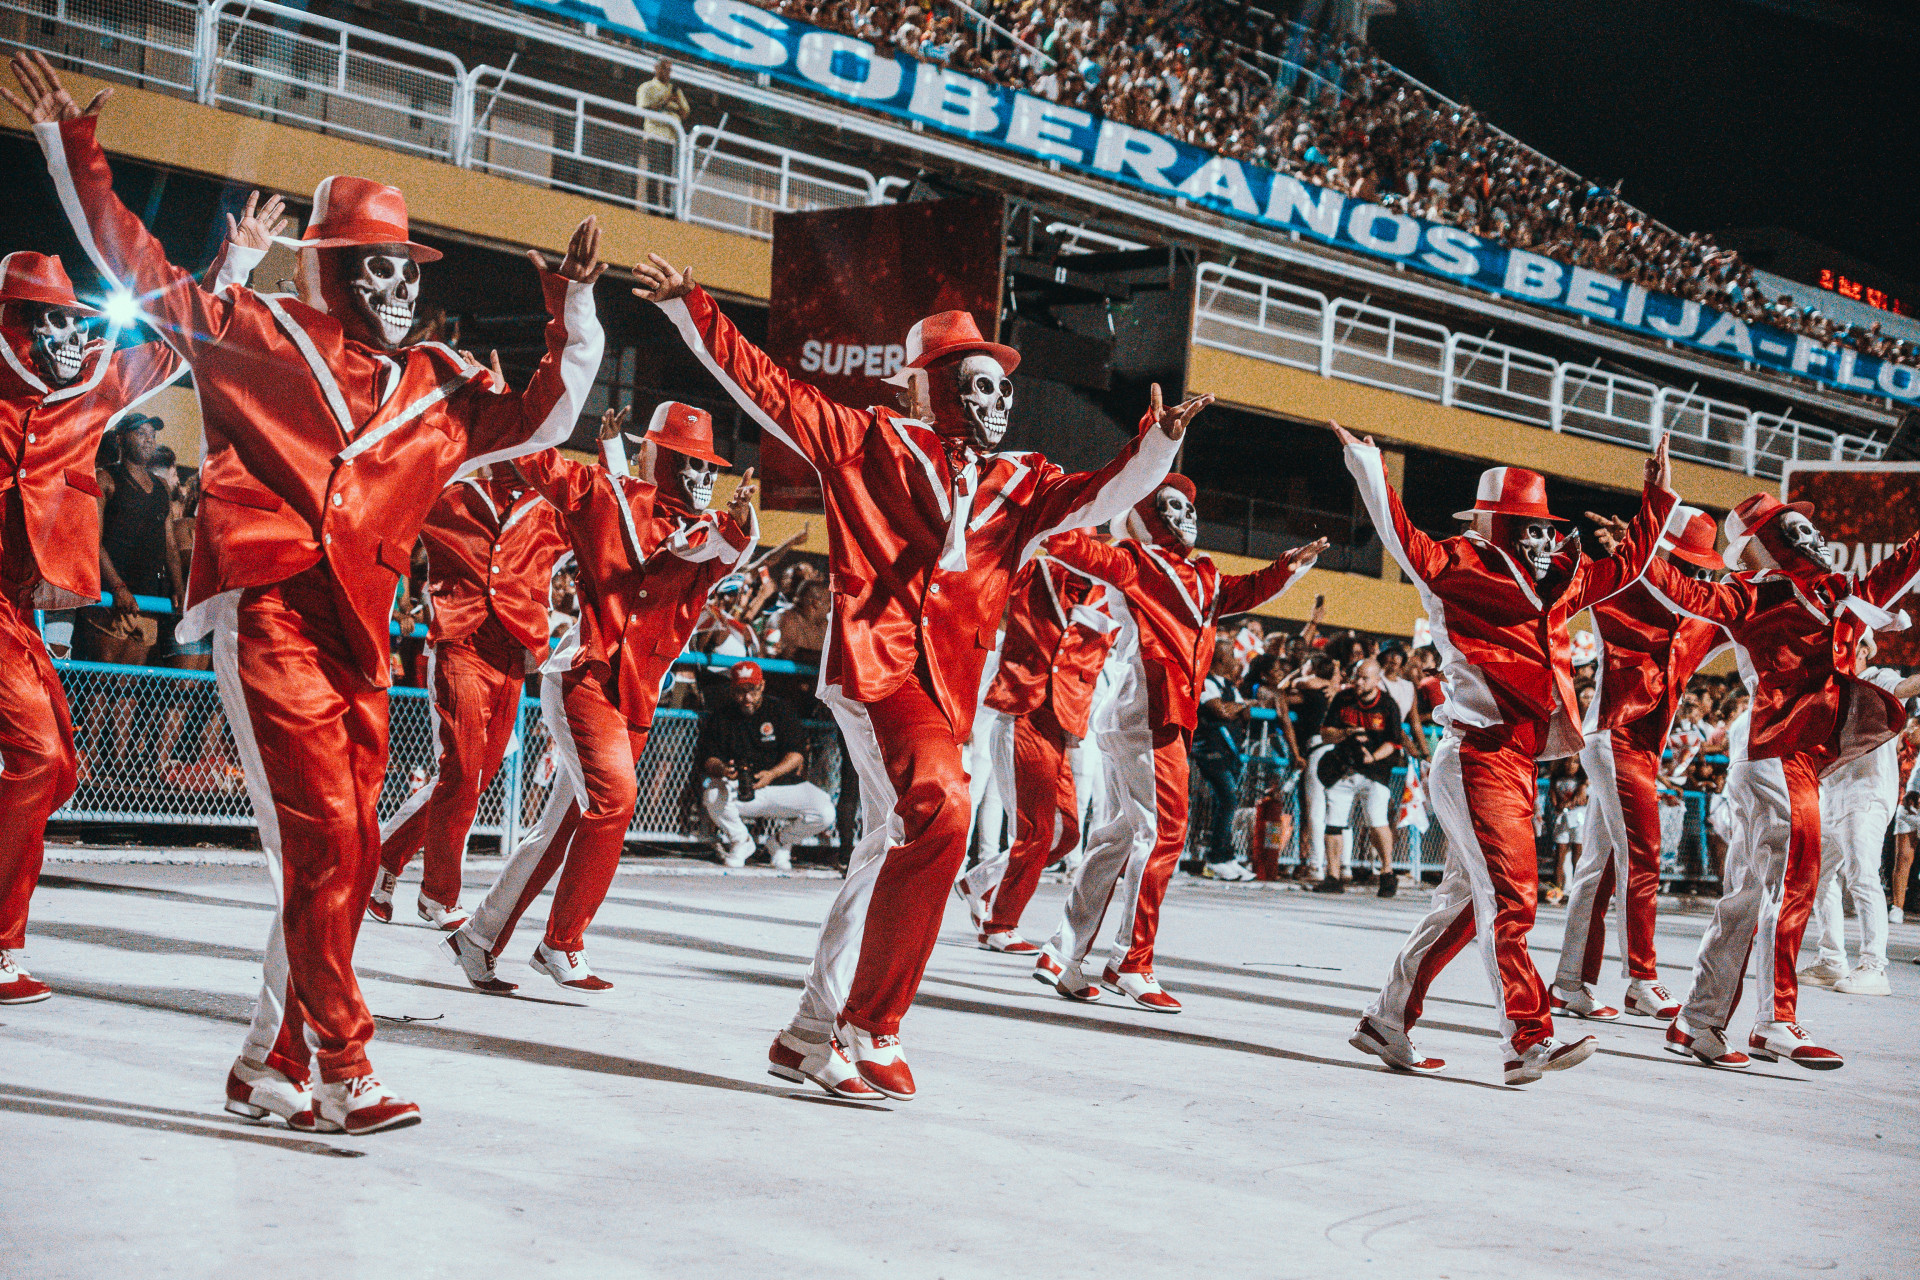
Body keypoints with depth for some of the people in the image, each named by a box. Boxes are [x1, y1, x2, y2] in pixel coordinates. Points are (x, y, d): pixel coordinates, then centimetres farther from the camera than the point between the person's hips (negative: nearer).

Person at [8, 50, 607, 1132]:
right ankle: (344, 1073, -13)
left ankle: (271, 1065, 16)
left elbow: (541, 418, 27)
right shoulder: (259, 336, 9)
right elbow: (142, 271, 13)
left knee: (348, 850, 4)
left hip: (358, 636, 6)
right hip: (267, 613, -6)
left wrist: (575, 316, 14)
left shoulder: (438, 390, 20)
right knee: (321, 834, -15)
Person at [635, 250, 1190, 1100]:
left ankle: (813, 1035, 23)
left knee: (891, 849, 10)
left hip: (947, 689, 6)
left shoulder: (1019, 485, 20)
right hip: (875, 661, -6)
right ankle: (873, 1026, -17)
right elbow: (766, 389, 10)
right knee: (941, 807, -26)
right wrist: (688, 309, 2)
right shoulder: (870, 441, 9)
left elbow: (1100, 495, 6)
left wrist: (1157, 443, -13)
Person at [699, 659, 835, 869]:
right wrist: (722, 769, -29)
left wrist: (772, 774, -28)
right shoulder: (719, 716, 1)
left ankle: (780, 842, 10)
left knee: (825, 813, -23)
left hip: (783, 783, 0)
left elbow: (797, 754, -9)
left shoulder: (780, 709, -3)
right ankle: (741, 841, -1)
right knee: (712, 795, -34)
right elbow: (707, 759, -4)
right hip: (736, 789, 0)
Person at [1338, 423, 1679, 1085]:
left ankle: (1388, 1020, 20)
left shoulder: (1557, 585, 21)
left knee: (1465, 900, 12)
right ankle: (1529, 1040, -17)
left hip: (1518, 765, 9)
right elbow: (1408, 543, -17)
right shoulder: (1459, 570, -2)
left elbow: (1625, 565, 33)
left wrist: (1658, 497, 33)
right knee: (1509, 897, -15)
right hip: (1479, 754, -9)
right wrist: (1367, 465, -21)